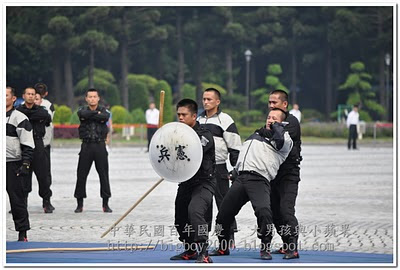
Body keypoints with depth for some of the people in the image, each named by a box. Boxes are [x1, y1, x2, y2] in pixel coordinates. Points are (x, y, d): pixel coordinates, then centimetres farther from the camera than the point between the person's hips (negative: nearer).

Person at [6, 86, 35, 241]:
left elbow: (28, 145, -7)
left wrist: (25, 165, -14)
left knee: (17, 198, -4)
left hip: (14, 164, -5)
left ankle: (22, 233, 3)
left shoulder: (19, 118, -4)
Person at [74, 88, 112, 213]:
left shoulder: (103, 110, 8)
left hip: (100, 145, 0)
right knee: (81, 175, 0)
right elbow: (83, 114, -17)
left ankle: (105, 204, 9)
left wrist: (90, 116, -11)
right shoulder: (82, 110, 8)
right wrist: (97, 113, -9)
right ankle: (80, 204, 9)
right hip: (86, 145, 0)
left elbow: (105, 117, -16)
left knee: (104, 174, 1)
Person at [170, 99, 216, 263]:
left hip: (204, 181, -8)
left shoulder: (204, 135, -14)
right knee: (180, 218, 14)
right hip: (186, 181, 8)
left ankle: (204, 254, -31)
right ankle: (190, 251, 37)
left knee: (195, 210, -30)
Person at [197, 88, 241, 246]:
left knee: (224, 202, -2)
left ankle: (229, 237, 2)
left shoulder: (225, 120, -7)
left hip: (218, 167, -6)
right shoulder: (199, 120, 13)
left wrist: (236, 169, -11)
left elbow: (235, 146, -8)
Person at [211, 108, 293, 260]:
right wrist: (234, 172, 27)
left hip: (259, 180, -6)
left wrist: (277, 126, 2)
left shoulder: (284, 138, 9)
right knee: (224, 213, 5)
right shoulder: (256, 134, 30)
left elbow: (281, 141, -16)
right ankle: (223, 247, 24)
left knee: (263, 211, -29)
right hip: (240, 178, 6)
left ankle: (265, 249, -14)